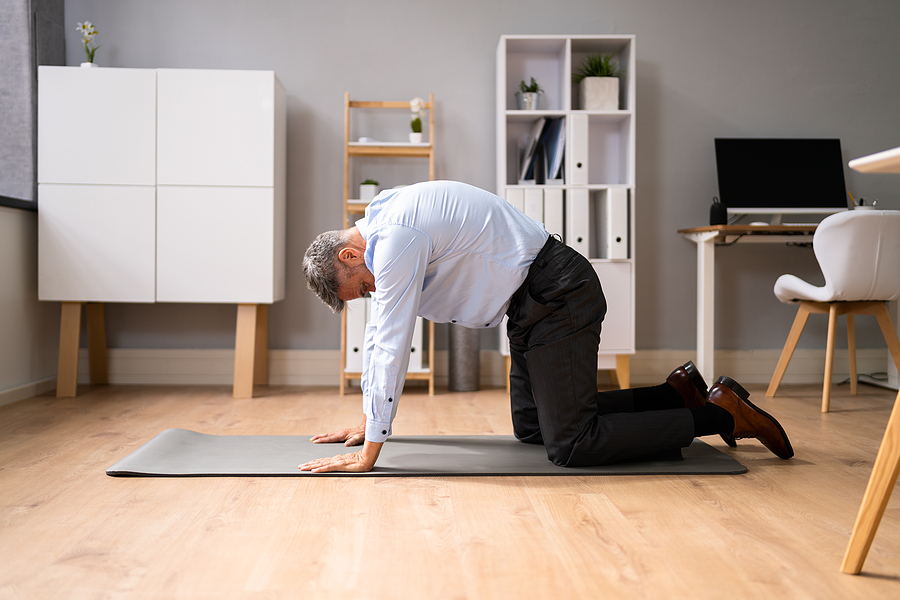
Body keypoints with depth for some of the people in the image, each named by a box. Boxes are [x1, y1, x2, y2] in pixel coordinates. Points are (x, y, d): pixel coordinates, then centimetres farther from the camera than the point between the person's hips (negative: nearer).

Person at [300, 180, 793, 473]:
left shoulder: (394, 239, -20)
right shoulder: (378, 227, 11)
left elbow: (391, 347, -21)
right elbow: (377, 335, 18)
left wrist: (369, 452, -14)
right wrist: (367, 423, 21)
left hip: (558, 296, -10)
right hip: (533, 303, 10)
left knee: (569, 445, -12)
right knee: (531, 428, 15)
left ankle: (720, 414, -1)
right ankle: (677, 394, 21)